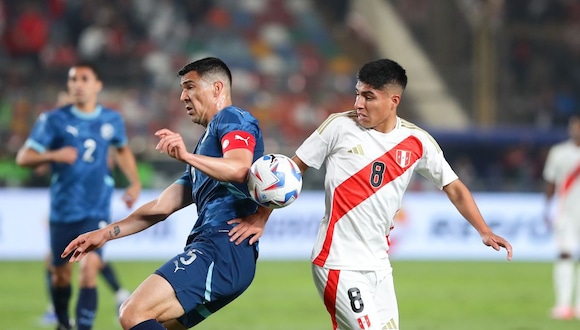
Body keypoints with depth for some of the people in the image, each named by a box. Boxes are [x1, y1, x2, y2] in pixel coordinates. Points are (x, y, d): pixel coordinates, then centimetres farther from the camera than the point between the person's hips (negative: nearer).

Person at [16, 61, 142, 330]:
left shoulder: (112, 120, 3)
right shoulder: (54, 120, -6)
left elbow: (123, 150, 25)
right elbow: (23, 157, -11)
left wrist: (135, 183, 15)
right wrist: (54, 155, -28)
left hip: (97, 210, 0)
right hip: (62, 211, 0)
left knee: (89, 270, -18)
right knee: (61, 275, 12)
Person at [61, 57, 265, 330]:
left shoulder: (232, 119, 2)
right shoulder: (206, 143, 31)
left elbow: (238, 168, -20)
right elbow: (162, 205, 31)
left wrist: (187, 156, -34)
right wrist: (105, 234, 26)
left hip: (223, 248, -10)